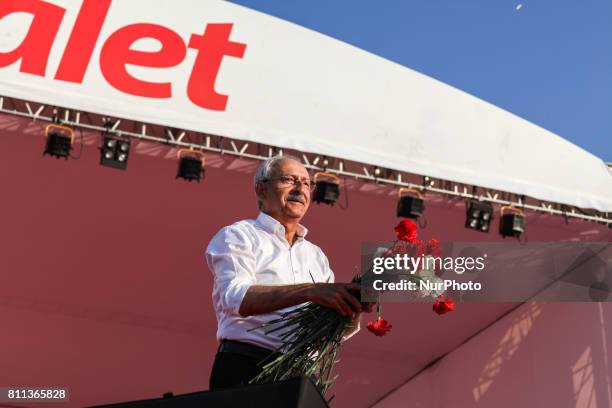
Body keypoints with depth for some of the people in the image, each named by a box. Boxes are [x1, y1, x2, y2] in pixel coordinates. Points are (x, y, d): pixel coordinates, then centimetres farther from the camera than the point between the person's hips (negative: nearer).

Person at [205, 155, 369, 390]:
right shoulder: (237, 236, 3)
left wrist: (354, 305, -7)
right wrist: (309, 291, -29)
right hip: (247, 370, -5)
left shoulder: (315, 255, 21)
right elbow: (235, 298, -18)